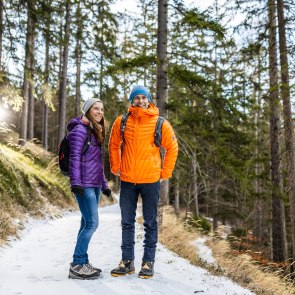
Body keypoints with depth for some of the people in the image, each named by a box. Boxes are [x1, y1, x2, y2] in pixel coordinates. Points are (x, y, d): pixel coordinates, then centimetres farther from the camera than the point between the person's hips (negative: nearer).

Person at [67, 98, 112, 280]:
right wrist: (75, 182, -20)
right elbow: (74, 158, -13)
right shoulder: (80, 129, -6)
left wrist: (104, 184, 22)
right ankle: (77, 265, -5)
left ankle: (83, 263, 17)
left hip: (95, 185, 9)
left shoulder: (96, 132, 20)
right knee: (92, 223, -12)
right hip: (84, 185, -9)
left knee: (87, 224, 10)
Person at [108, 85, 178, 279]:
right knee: (127, 222, 10)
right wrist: (116, 167, 8)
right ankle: (127, 261, 22)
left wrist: (165, 172, 0)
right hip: (127, 180, 2)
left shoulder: (160, 123, -3)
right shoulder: (122, 122, 2)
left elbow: (172, 148, 3)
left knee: (150, 223, 6)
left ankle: (148, 262, 18)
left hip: (151, 180, -2)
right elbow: (114, 145, 14)